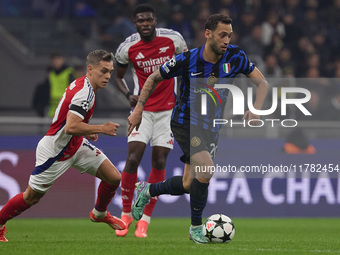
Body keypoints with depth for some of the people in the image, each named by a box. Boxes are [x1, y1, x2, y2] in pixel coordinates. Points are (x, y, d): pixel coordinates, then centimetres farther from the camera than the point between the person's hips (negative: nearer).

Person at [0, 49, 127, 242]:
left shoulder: (83, 85, 4)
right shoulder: (84, 92, -27)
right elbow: (71, 127, -36)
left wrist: (86, 131, 11)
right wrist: (101, 129, -28)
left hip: (77, 145, 9)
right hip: (55, 151, -9)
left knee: (114, 177, 2)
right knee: (31, 197, 4)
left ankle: (99, 214, 28)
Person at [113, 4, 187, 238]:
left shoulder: (173, 39, -8)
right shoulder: (127, 48, -8)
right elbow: (118, 75, 9)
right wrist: (128, 94, -10)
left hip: (168, 108, 1)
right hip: (142, 109, -1)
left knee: (159, 162, -2)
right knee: (133, 158, -13)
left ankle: (145, 219, 6)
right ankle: (126, 214, 4)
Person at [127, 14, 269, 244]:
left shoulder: (235, 57, -12)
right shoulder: (187, 60, -17)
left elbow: (262, 82, -5)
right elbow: (154, 78, -2)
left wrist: (255, 110, -22)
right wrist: (139, 109, -5)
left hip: (211, 128, 5)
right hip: (185, 123, -5)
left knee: (188, 186, 8)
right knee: (206, 168, -27)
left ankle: (147, 190, 38)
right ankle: (196, 227, -9)